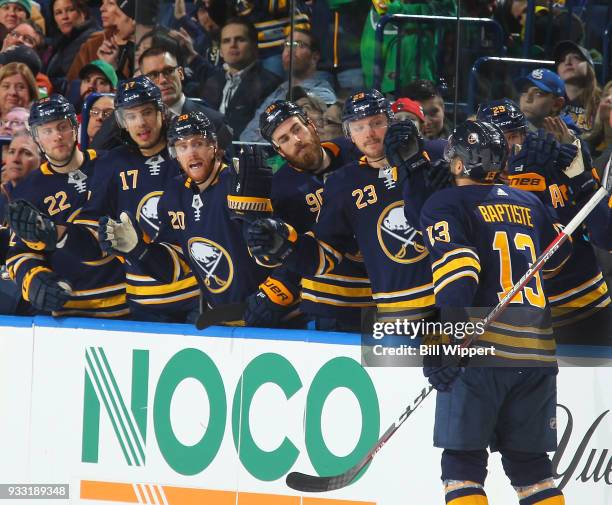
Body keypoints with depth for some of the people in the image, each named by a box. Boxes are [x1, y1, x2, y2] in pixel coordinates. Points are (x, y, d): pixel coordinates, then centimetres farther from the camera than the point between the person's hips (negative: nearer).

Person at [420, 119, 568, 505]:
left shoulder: (446, 205, 0)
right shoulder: (530, 205, 18)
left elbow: (456, 271, -14)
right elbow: (559, 259, 31)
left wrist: (441, 341, -18)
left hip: (482, 347, -5)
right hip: (539, 352, 6)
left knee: (463, 459, -1)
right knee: (529, 460, 13)